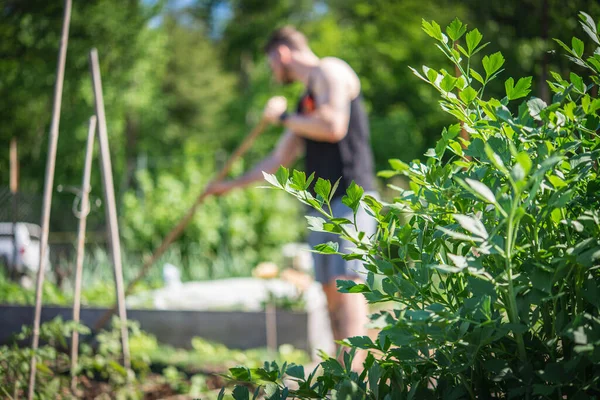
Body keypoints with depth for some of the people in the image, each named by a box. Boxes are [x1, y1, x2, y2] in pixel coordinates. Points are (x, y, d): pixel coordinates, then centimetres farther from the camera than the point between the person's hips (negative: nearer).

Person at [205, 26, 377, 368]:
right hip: (324, 202, 9)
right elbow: (278, 160, 32)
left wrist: (283, 116, -3)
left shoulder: (329, 71, 0)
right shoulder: (306, 102, 26)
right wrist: (231, 186, 37)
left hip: (351, 196, -9)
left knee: (346, 283, -18)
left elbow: (334, 126, -17)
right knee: (331, 290, 2)